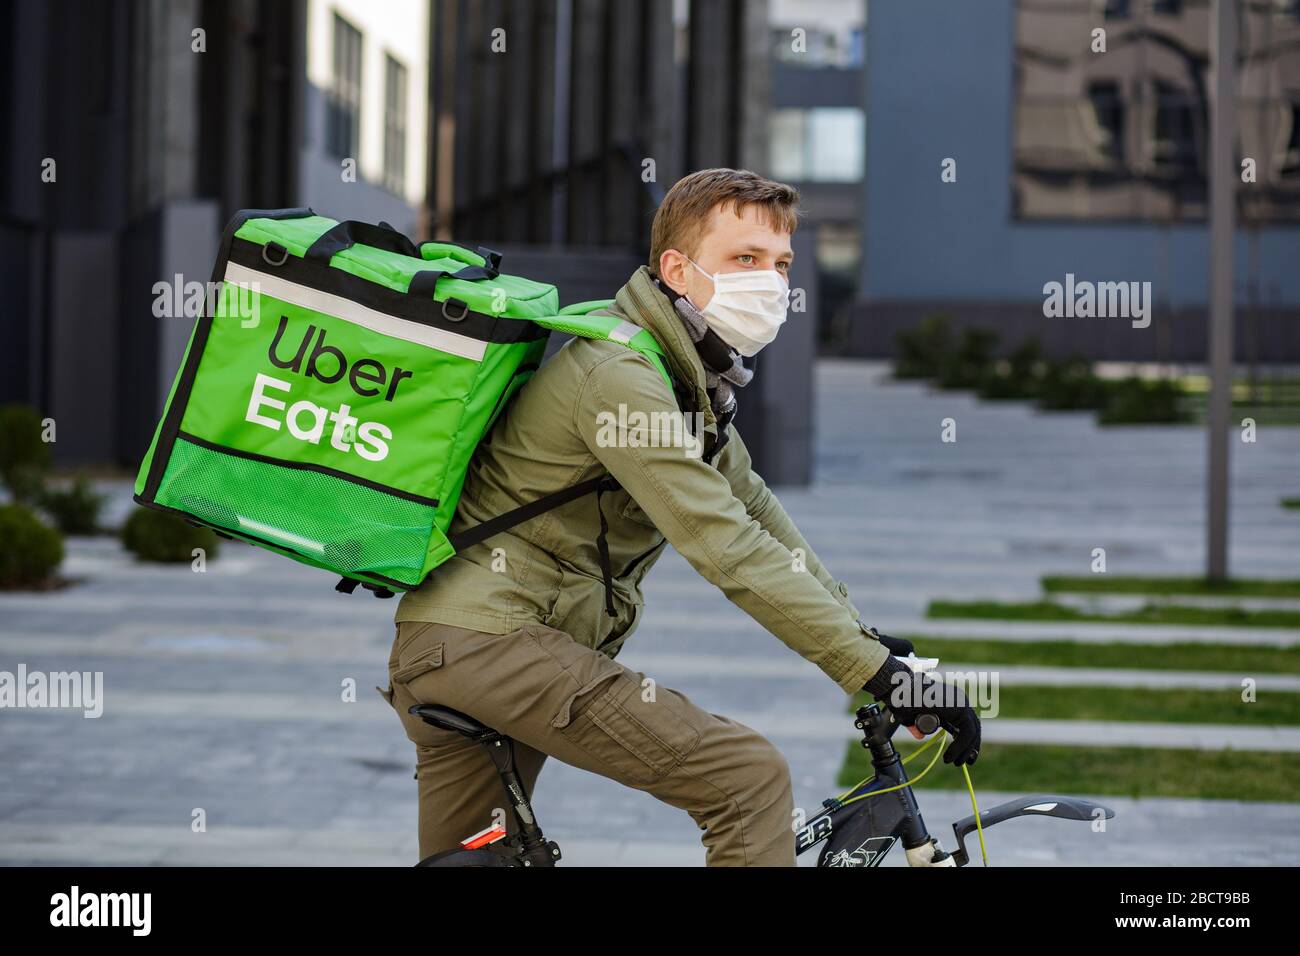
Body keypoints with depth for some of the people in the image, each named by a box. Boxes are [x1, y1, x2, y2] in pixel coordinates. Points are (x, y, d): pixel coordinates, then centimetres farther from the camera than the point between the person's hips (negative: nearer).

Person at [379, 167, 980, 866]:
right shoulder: (618, 375, -19)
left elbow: (756, 510, 15)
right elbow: (728, 550, -24)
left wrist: (867, 638, 9)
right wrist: (880, 674, -25)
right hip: (494, 639, -11)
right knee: (750, 777, -17)